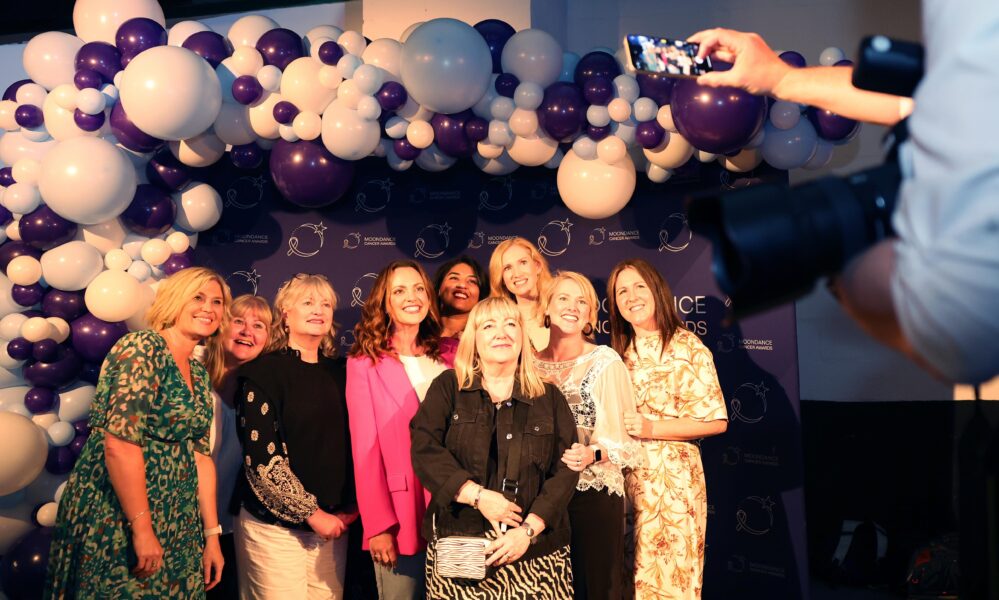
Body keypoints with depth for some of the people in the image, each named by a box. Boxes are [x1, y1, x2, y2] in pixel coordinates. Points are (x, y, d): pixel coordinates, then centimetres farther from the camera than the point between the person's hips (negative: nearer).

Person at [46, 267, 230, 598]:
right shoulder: (142, 348, -14)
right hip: (115, 518, -8)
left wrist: (211, 534, 8)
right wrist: (142, 529, -22)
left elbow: (201, 455, 11)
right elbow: (120, 444, -22)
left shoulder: (199, 373, 11)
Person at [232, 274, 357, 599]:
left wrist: (349, 507, 1)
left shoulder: (340, 371, 8)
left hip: (332, 524, 5)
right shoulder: (263, 371, -7)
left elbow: (350, 443, 11)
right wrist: (311, 513, -12)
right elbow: (261, 457, -12)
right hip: (275, 527, -4)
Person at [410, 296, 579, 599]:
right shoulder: (448, 387, 6)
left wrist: (528, 530, -12)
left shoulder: (549, 397, 7)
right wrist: (479, 496, -16)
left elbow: (565, 469, -1)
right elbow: (425, 450, -6)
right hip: (458, 546, 0)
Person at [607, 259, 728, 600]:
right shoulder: (620, 353, 9)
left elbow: (716, 420, -10)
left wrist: (652, 428, -17)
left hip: (673, 475, -5)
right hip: (628, 476, 5)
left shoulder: (688, 347, -7)